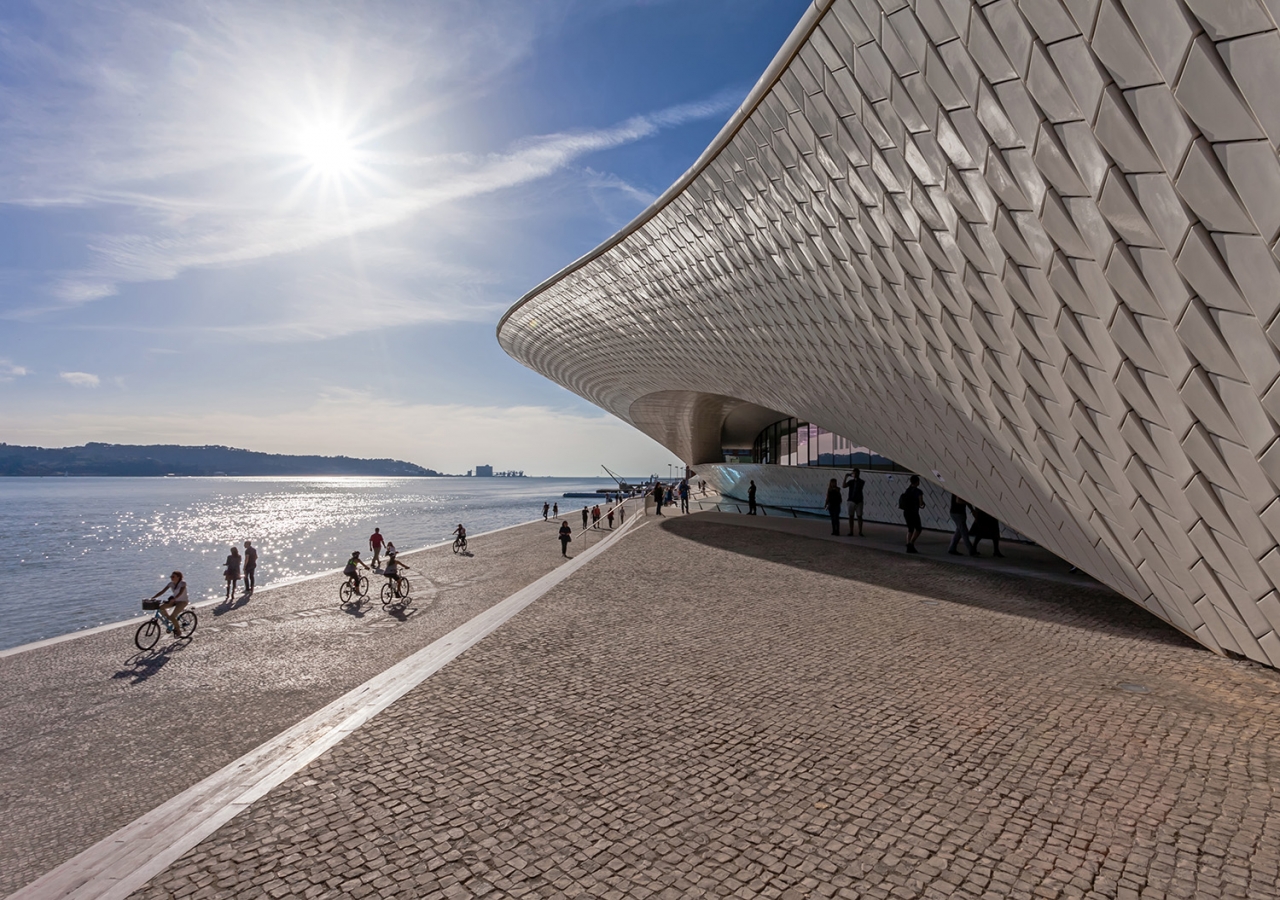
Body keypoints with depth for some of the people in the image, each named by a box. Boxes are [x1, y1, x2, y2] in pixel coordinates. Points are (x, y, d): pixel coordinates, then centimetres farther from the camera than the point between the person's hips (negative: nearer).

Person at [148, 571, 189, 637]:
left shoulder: (183, 583, -19)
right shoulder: (171, 583, -1)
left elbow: (180, 593, -34)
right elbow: (162, 591, -5)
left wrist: (173, 599, -49)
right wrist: (153, 597, -18)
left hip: (182, 602, -7)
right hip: (174, 600, 7)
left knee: (172, 616, -20)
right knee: (160, 608, -14)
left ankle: (178, 631, 3)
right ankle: (169, 621, 9)